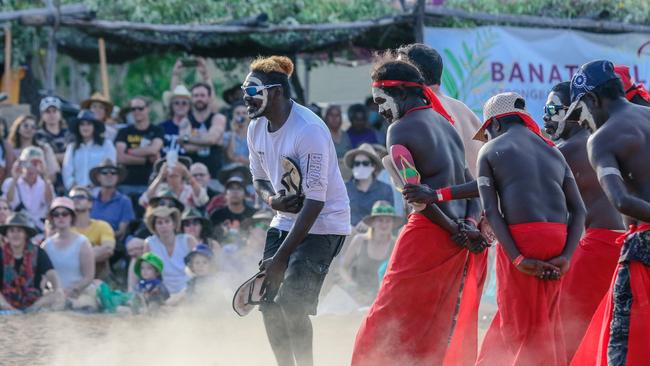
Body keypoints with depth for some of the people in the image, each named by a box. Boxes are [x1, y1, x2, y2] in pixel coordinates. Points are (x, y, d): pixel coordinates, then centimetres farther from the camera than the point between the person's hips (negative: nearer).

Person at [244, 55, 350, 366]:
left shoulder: (309, 131, -25)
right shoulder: (257, 127, -1)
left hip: (322, 224, -8)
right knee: (269, 305, 4)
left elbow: (314, 202, -26)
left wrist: (281, 257, -27)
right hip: (285, 221, 8)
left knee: (291, 305, -19)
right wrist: (270, 199, -12)